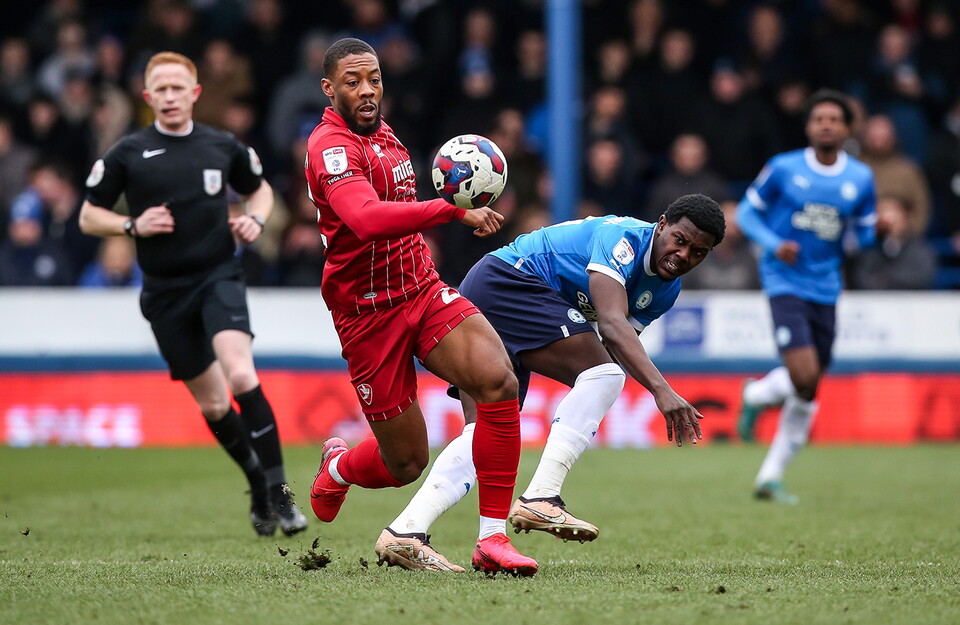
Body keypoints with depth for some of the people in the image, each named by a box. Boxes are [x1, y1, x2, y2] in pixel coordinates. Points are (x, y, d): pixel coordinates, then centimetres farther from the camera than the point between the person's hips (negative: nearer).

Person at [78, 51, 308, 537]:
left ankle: (279, 492, -19)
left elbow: (260, 188, 21)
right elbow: (88, 217, 6)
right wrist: (133, 225, -12)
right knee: (212, 405, 7)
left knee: (241, 376, -25)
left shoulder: (223, 147, 3)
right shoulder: (127, 155, 0)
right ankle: (258, 485, 30)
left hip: (218, 277, -1)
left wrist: (255, 219, -1)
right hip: (164, 291, 1)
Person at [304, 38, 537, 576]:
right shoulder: (331, 146, -16)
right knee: (406, 464, 1)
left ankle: (493, 539, -17)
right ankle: (339, 467, 40)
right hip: (370, 313, -7)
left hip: (423, 290, 7)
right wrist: (455, 210, -35)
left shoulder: (384, 134, 13)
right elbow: (367, 219, -35)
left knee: (500, 381, -21)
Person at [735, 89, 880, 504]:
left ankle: (771, 476, 18)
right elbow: (747, 212, 3)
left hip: (825, 289, 4)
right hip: (785, 281, -4)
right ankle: (757, 395, 14)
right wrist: (774, 245, -14)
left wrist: (875, 233, -11)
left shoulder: (860, 178, 6)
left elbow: (865, 234, 13)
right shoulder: (783, 168, -4)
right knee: (803, 375, -21)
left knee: (809, 391, 6)